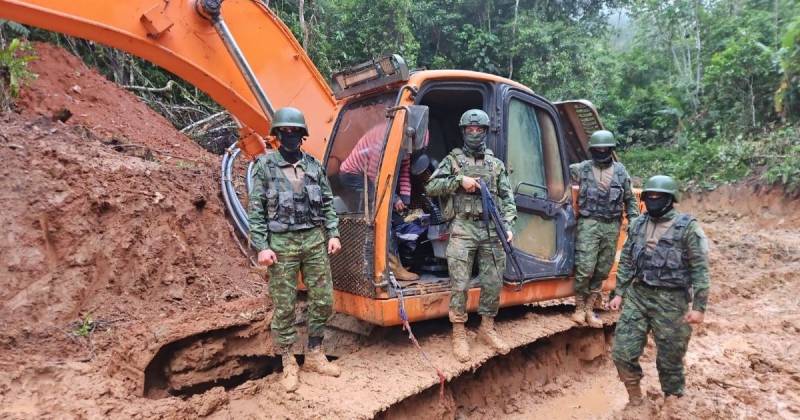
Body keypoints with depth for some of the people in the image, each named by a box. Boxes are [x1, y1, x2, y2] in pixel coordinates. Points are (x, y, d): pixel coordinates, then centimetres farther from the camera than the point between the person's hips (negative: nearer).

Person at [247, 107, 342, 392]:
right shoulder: (264, 166, -2)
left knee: (323, 301, 7)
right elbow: (255, 210, -4)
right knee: (284, 307, 4)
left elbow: (327, 203, 14)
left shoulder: (314, 165, 9)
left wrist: (333, 234, 6)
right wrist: (261, 247, -10)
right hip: (282, 243, -4)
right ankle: (289, 364, 19)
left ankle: (314, 355, 25)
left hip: (314, 240, 4)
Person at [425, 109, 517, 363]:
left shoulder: (496, 164, 15)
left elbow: (507, 198, 11)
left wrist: (507, 225, -3)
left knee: (493, 282, 7)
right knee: (460, 284, -5)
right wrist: (459, 180, -11)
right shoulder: (453, 159, 8)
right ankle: (459, 334, 8)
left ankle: (487, 329, 24)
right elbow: (430, 188, 0)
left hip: (492, 230, 3)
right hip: (463, 228, -3)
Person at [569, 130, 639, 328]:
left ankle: (589, 309, 16)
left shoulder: (620, 171, 10)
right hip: (589, 224, -3)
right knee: (585, 269, -9)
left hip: (612, 226, 3)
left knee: (602, 271, 7)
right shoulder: (581, 168, 2)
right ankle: (579, 308, 6)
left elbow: (630, 200, 15)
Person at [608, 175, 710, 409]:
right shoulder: (637, 225, 8)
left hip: (670, 300, -4)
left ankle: (672, 399, 31)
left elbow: (700, 269, -8)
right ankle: (635, 398, 23)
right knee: (622, 352, 1)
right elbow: (626, 262, 13)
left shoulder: (687, 227, -7)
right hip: (637, 295, 4)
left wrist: (699, 306, -12)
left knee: (670, 357, 8)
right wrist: (619, 293, 9)